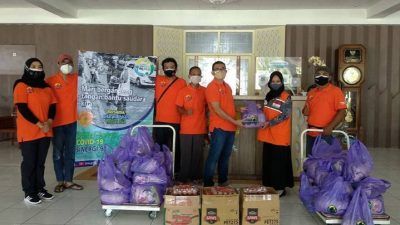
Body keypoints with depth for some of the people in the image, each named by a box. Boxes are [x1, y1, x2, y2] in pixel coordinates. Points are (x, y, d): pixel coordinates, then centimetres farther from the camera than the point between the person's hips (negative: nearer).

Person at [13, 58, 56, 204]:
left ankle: (40, 189, 22)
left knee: (40, 162, 12)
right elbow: (22, 108, -13)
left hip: (45, 131, 5)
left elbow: (52, 105, 9)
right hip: (28, 133, -5)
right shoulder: (21, 86, -5)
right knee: (29, 163, 2)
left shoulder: (46, 86, 13)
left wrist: (49, 122, -8)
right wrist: (39, 124, -16)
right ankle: (29, 193, 11)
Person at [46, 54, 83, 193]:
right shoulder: (51, 81, -1)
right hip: (57, 122, -2)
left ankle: (68, 181, 19)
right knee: (58, 153, 7)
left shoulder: (77, 79, 6)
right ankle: (60, 181, 18)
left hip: (72, 121, 2)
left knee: (70, 152, 9)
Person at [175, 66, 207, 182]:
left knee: (198, 154, 7)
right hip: (186, 129, -2)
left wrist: (206, 122, 7)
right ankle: (184, 177, 14)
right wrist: (186, 112, -20)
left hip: (200, 128, 2)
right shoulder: (183, 91, 1)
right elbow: (179, 108, 1)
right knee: (185, 154, 4)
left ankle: (195, 176, 19)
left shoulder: (204, 91, 6)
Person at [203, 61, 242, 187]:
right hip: (219, 128, -8)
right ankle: (208, 184, 5)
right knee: (214, 156, -3)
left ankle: (223, 181, 26)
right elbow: (217, 110, -17)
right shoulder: (211, 87, -10)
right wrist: (235, 121, -17)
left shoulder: (227, 86, 16)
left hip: (230, 127, 8)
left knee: (225, 156, 15)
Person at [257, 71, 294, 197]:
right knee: (268, 161, 11)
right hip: (268, 135, 7)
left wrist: (269, 123, -20)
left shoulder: (286, 97, -8)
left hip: (280, 136, -7)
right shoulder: (268, 96, 13)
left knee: (279, 162, -1)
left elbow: (285, 115, -15)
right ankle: (269, 186, 23)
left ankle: (280, 188, 9)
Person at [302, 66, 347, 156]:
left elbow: (342, 112, -13)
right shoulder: (311, 92, 13)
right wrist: (306, 110, -2)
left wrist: (330, 127, -23)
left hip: (325, 134, -6)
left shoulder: (336, 91, -5)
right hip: (311, 134, 6)